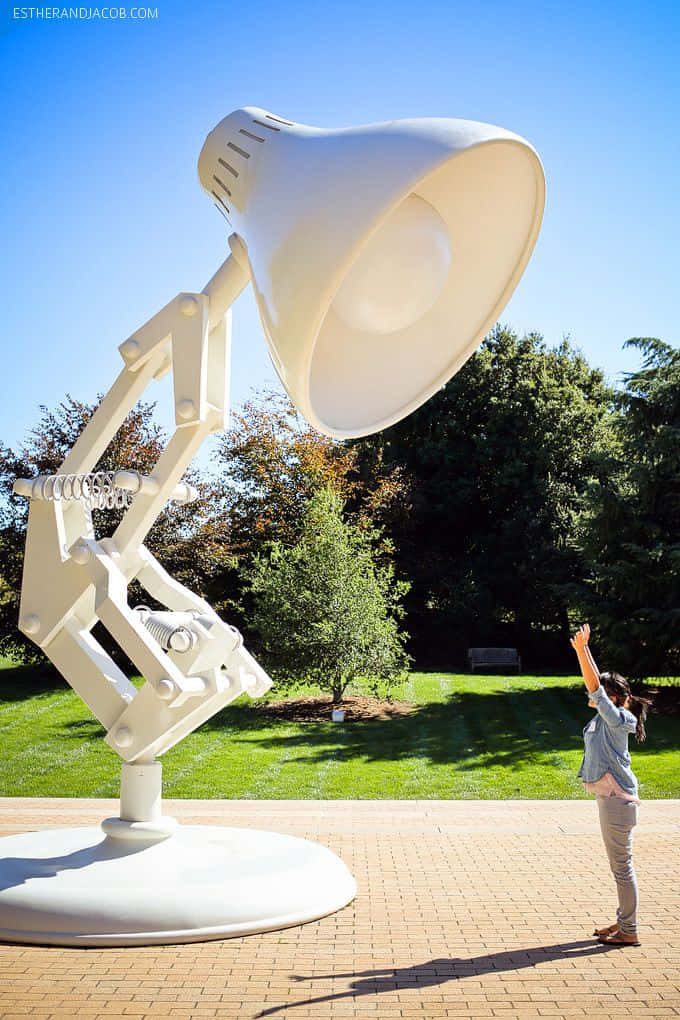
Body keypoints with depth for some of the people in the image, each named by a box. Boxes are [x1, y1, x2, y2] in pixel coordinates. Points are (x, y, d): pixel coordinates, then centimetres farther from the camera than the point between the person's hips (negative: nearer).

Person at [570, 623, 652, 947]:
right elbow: (593, 685, 9)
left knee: (622, 865, 0)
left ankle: (629, 932, 10)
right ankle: (623, 921, 29)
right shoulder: (603, 718, 7)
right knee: (620, 865, 18)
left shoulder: (615, 719, -16)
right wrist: (581, 650, 3)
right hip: (610, 798, 10)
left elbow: (596, 688, -25)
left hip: (617, 801, -10)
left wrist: (583, 649, -24)